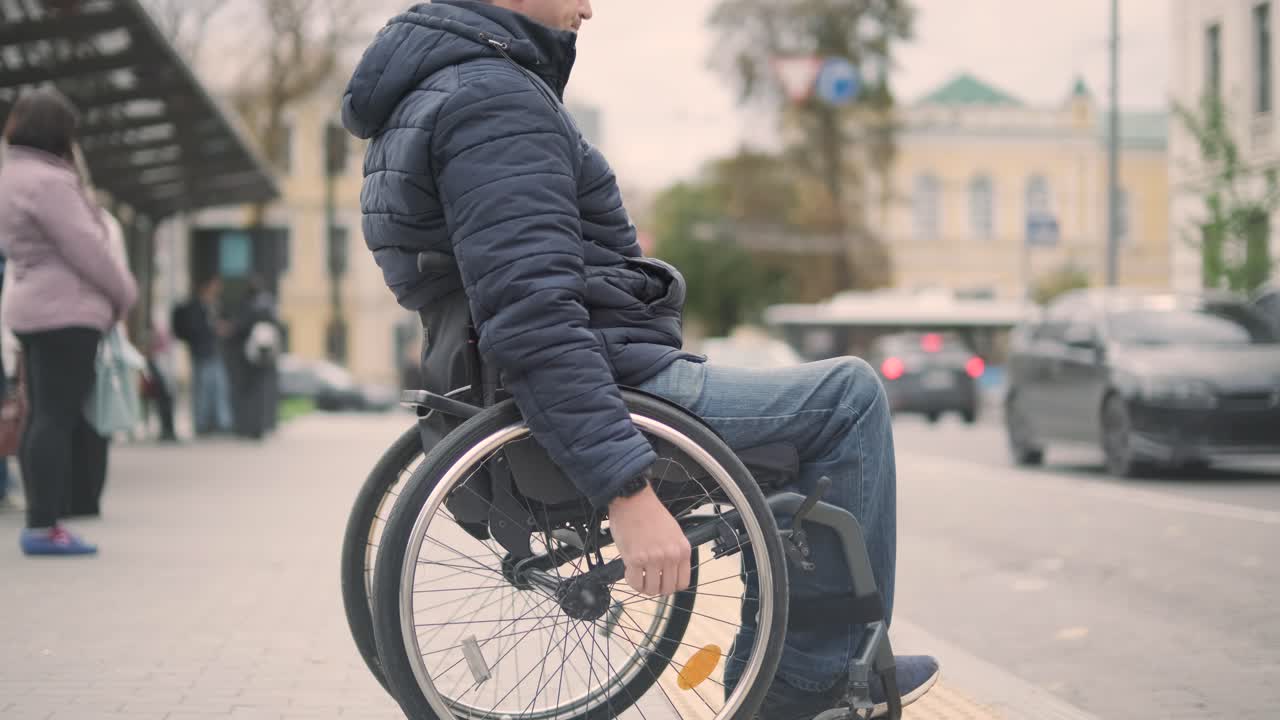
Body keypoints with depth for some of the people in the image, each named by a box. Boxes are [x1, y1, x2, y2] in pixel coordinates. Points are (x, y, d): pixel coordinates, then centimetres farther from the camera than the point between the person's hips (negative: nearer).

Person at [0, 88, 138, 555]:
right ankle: (43, 526, -13)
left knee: (44, 416, 11)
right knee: (58, 417, -11)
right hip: (65, 310, -10)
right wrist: (125, 294, -1)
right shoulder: (46, 181, -15)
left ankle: (41, 522, 13)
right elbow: (85, 249, -16)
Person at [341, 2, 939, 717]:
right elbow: (530, 315, -29)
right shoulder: (493, 97, -19)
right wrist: (628, 491, -31)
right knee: (852, 395, -2)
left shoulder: (432, 87, 15)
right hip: (615, 397, -11)